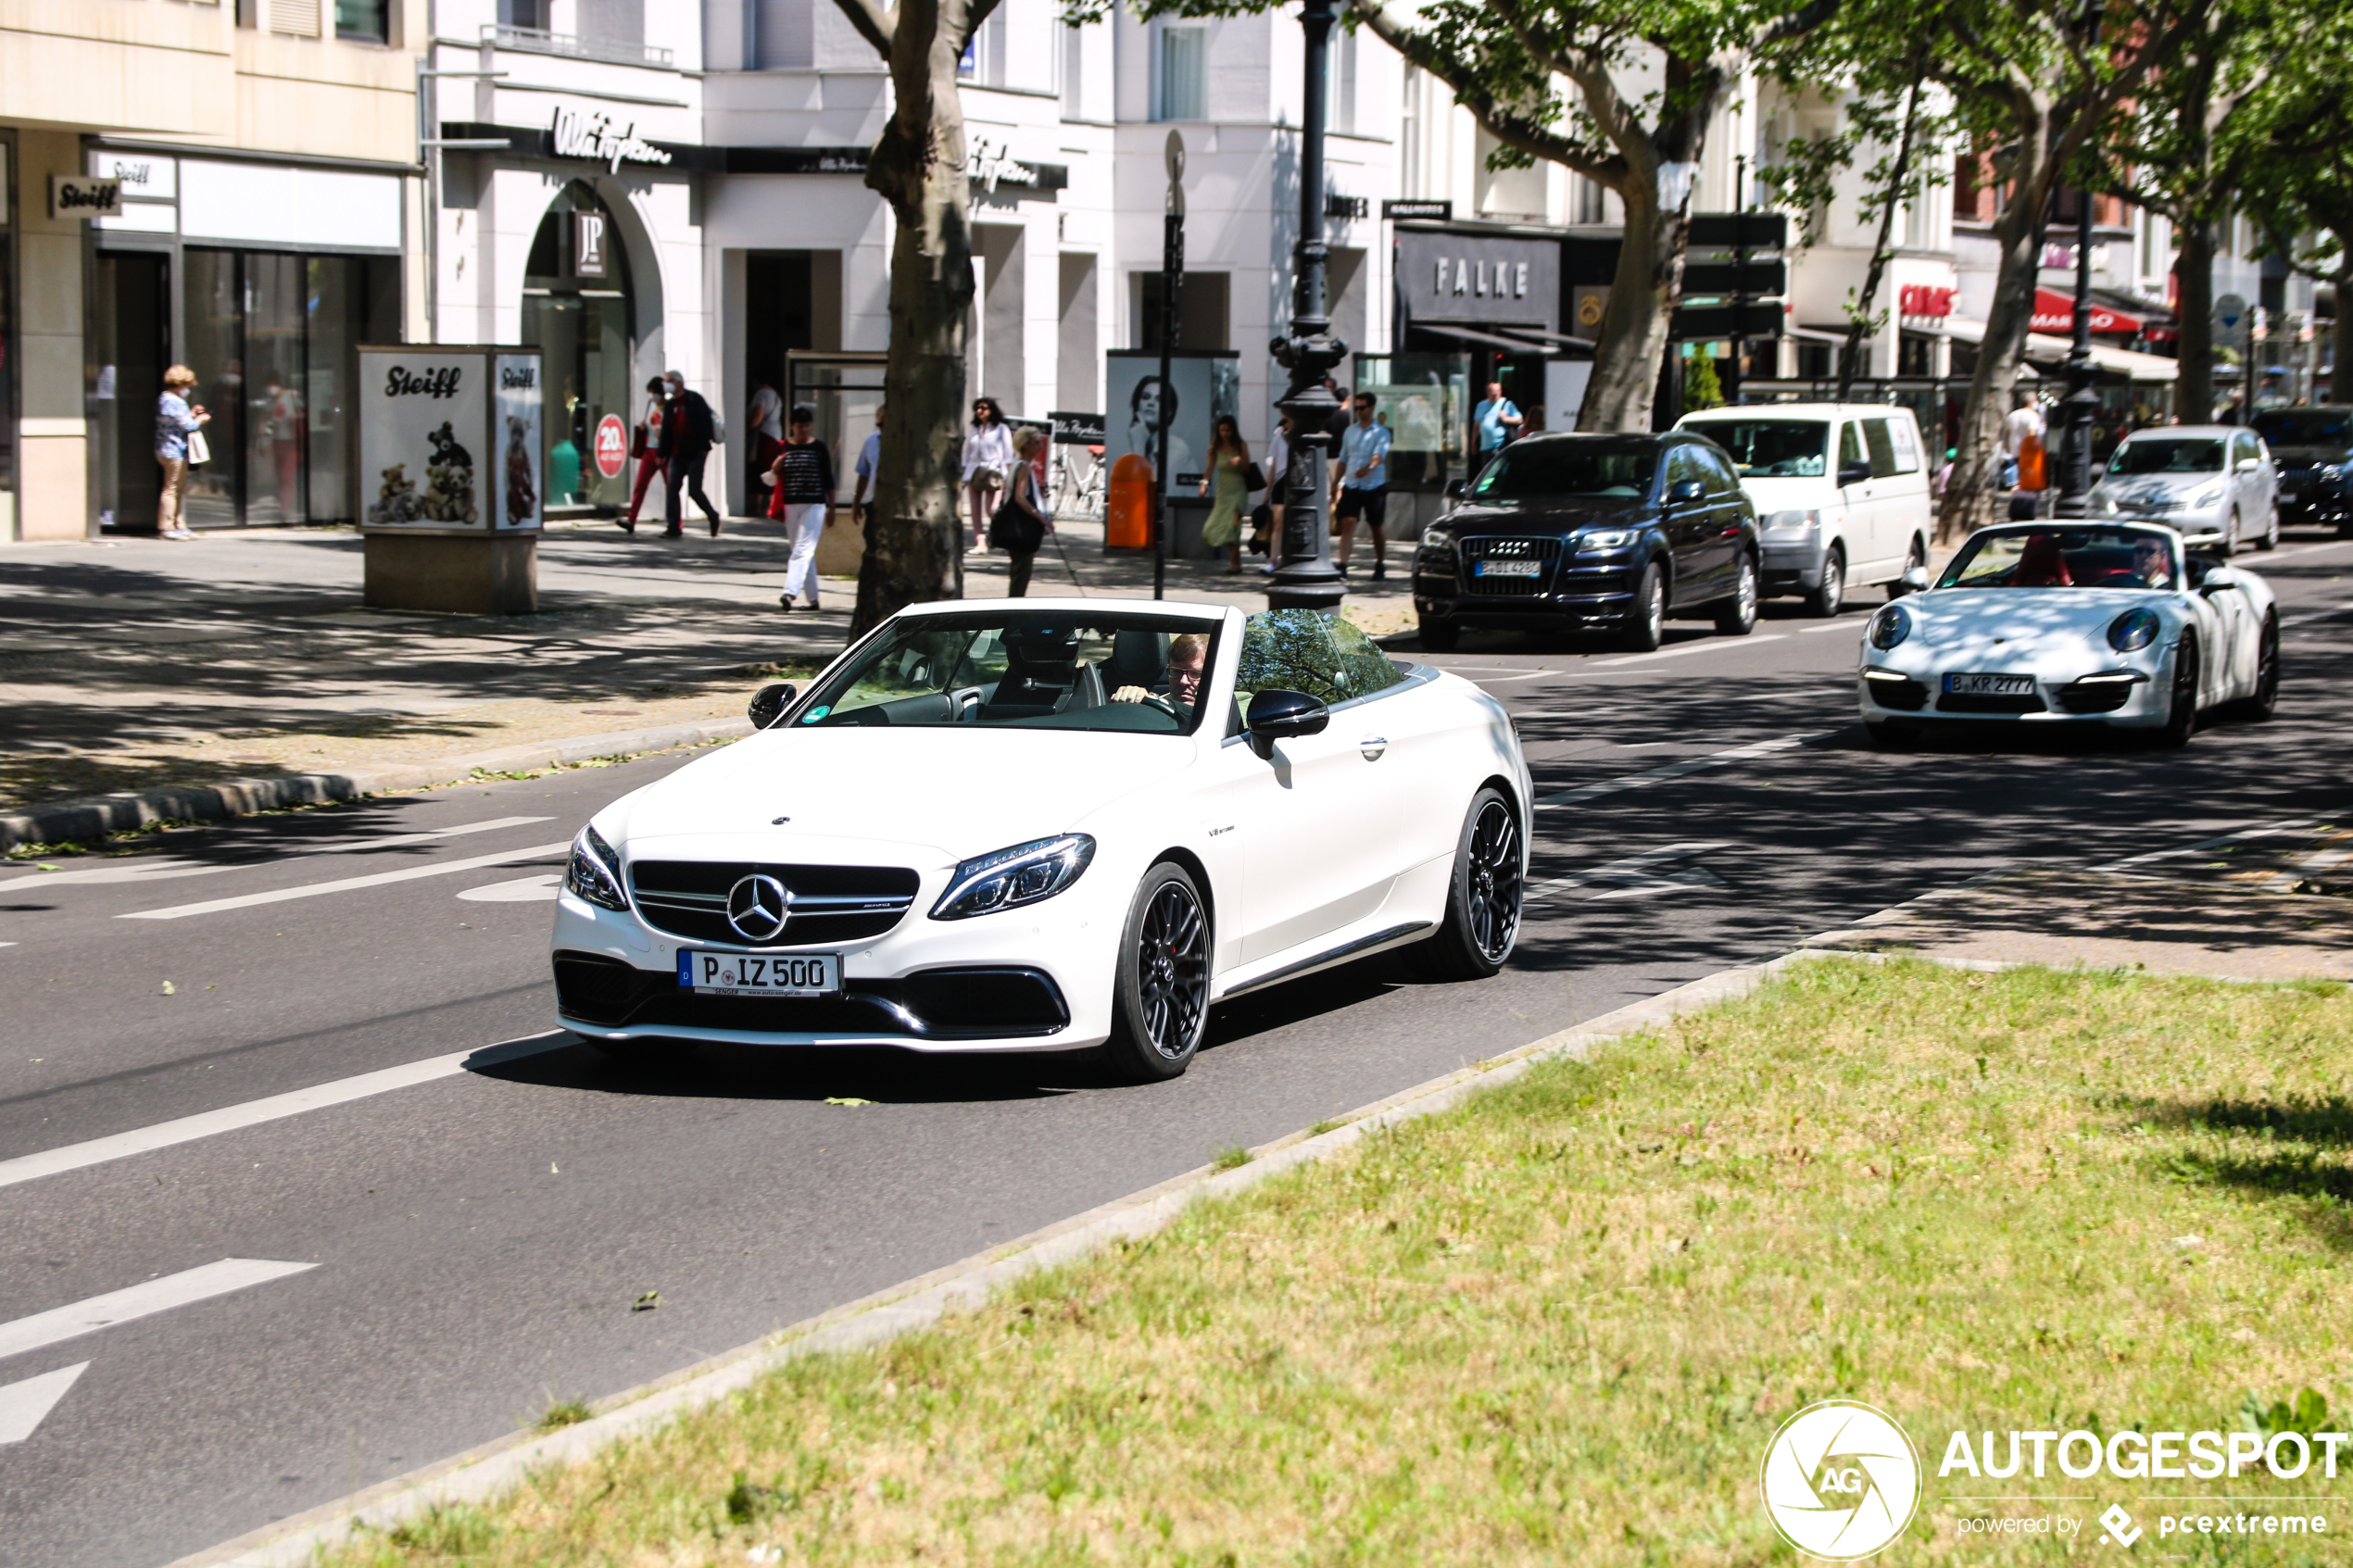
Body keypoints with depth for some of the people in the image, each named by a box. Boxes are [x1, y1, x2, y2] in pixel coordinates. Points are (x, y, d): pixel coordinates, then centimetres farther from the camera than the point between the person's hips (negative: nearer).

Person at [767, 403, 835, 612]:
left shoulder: (819, 448, 1)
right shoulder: (784, 447, 7)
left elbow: (828, 478, 5)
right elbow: (772, 479, 11)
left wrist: (831, 506, 6)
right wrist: (775, 468, -11)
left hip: (814, 505, -4)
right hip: (790, 505, 4)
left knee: (804, 549, -14)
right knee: (802, 552, 8)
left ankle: (790, 592, -25)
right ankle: (813, 598, 15)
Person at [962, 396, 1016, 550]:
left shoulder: (1001, 429, 4)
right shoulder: (974, 429, 18)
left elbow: (1008, 455, 1)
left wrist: (1006, 476, -7)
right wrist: (964, 475, 13)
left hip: (993, 472, -5)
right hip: (973, 472, 5)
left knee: (991, 510, -15)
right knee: (975, 510, -3)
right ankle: (980, 542, -4)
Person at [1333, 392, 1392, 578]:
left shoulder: (1381, 432, -4)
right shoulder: (1350, 431, 11)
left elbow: (1379, 455, -23)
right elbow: (1343, 459, 20)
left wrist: (1368, 468, -43)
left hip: (1374, 487, -3)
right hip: (1351, 486, 3)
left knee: (1376, 528, 9)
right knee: (1348, 522, -12)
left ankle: (1380, 566, 23)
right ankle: (1342, 565, -19)